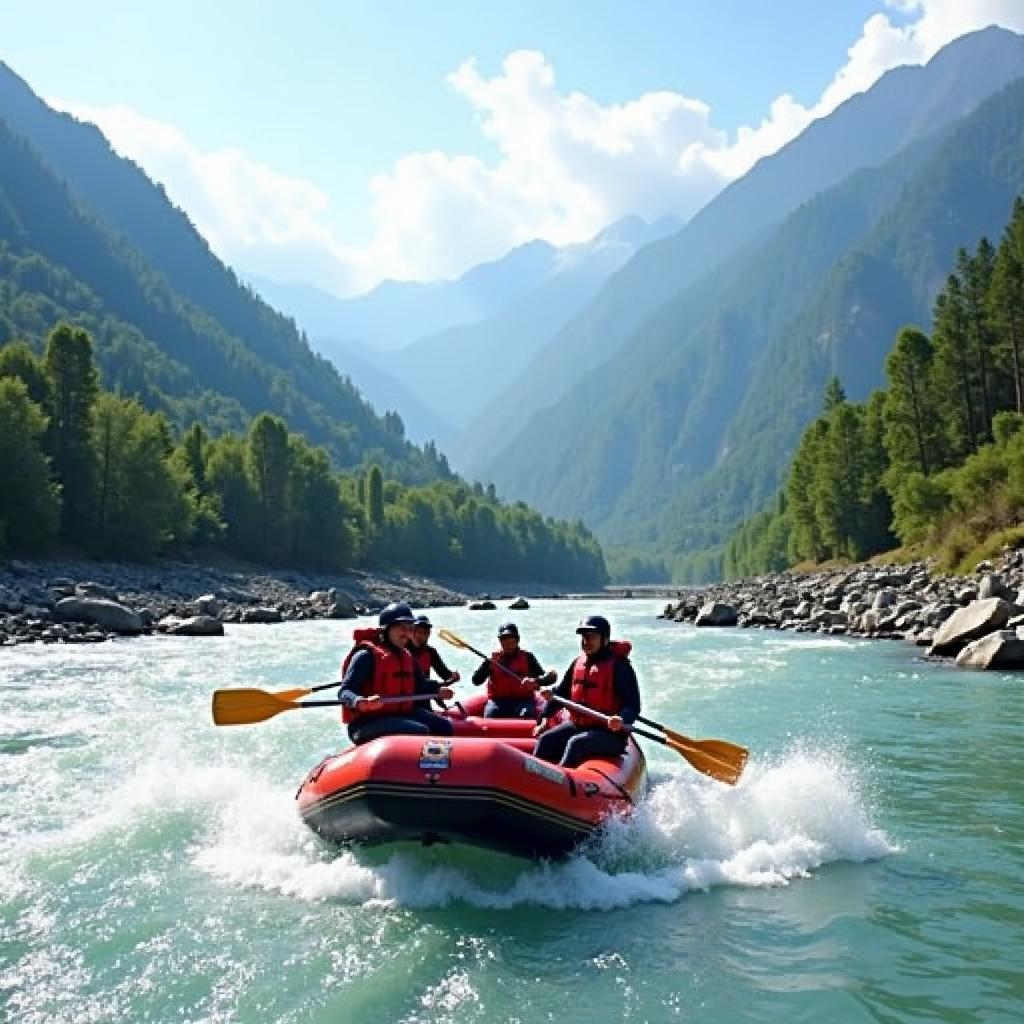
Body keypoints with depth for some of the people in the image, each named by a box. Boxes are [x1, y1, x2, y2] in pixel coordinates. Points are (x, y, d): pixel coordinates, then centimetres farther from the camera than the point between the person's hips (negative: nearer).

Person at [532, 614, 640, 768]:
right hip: (577, 725, 7)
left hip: (610, 733, -7)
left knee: (576, 744, -30)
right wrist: (544, 717, 10)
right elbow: (561, 692, 21)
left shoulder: (619, 665, -10)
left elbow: (633, 705, -15)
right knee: (546, 739, -11)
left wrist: (622, 720, -36)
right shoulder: (578, 663, 11)